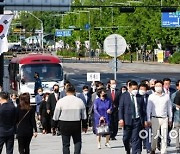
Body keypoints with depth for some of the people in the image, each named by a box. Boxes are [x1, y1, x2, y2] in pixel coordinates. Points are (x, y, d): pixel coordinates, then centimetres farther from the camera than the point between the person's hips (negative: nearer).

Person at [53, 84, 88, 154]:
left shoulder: (61, 101, -5)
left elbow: (56, 116, -2)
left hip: (64, 125, -1)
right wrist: (84, 126, 22)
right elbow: (84, 116, 10)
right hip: (77, 124, 1)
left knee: (65, 144, 6)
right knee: (78, 142, 13)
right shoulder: (80, 101, 2)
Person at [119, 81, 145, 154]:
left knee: (136, 139, -4)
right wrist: (121, 119, -9)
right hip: (127, 120, 0)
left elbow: (143, 109, 10)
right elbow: (121, 108, 0)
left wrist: (144, 120, 6)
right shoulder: (124, 96, 3)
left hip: (137, 121, 0)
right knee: (126, 138, 9)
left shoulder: (140, 97, 8)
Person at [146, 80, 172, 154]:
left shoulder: (166, 96, 7)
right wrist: (148, 120, -1)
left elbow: (169, 108, 14)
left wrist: (170, 119, 14)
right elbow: (148, 108, 3)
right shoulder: (151, 96, 2)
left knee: (164, 136, -1)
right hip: (155, 118, -1)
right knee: (154, 136, 1)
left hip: (164, 118, 1)